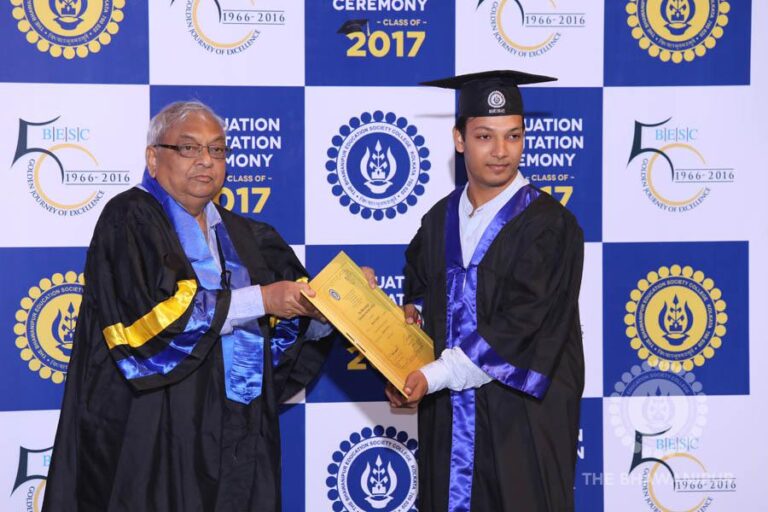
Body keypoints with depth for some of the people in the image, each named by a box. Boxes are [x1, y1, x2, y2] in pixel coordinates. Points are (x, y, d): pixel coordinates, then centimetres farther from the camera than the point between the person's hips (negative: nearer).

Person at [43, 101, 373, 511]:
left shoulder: (242, 235, 15)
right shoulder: (129, 221, -4)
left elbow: (294, 326, 10)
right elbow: (148, 315, -19)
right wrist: (259, 298, -18)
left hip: (237, 440, 5)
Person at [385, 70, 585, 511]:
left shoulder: (549, 226, -11)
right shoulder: (440, 220, 8)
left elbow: (520, 328, -18)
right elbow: (419, 293, 21)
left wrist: (434, 376, -22)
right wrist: (413, 314, -3)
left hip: (522, 416, -5)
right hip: (448, 413, 5)